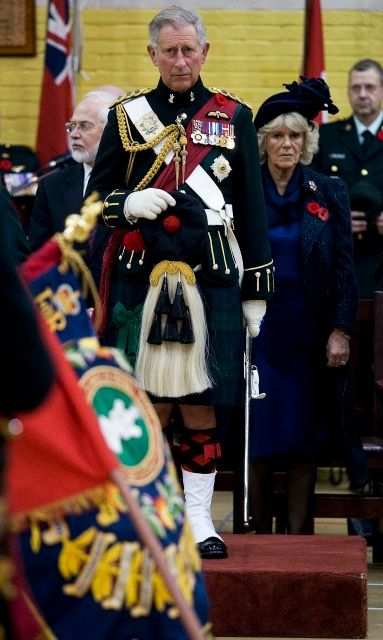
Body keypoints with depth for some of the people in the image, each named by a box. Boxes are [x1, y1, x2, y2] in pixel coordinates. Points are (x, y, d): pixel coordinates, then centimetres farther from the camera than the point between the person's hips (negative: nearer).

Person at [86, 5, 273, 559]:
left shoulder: (233, 117, 8)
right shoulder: (127, 116, 8)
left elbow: (252, 209, 9)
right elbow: (97, 196, 10)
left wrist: (257, 290, 5)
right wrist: (130, 204, -13)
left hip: (210, 283, 0)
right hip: (140, 281, 0)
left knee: (201, 407, 1)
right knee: (146, 406, 2)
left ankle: (198, 518, 10)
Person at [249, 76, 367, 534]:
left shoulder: (328, 194, 5)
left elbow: (344, 267, 4)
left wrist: (341, 330, -3)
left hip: (309, 333, 1)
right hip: (257, 329, -1)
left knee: (303, 436, 2)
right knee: (259, 435, 0)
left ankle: (297, 537, 7)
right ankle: (261, 537, 8)